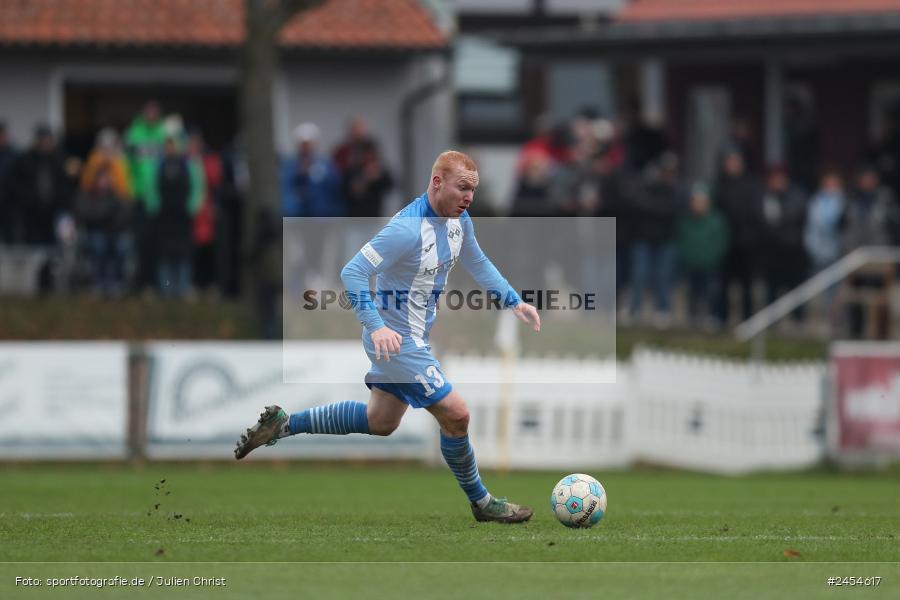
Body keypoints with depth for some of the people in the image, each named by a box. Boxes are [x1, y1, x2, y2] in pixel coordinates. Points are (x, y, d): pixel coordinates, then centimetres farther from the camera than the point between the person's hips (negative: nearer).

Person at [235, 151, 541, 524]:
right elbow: (352, 273, -27)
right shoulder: (407, 229, -27)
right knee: (455, 415, -8)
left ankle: (285, 424, 30)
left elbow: (478, 264, 19)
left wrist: (514, 302, 10)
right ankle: (481, 503, 11)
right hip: (396, 340, -10)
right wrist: (376, 326, -36)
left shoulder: (459, 222, 0)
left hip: (415, 337, 10)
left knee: (380, 422, 23)